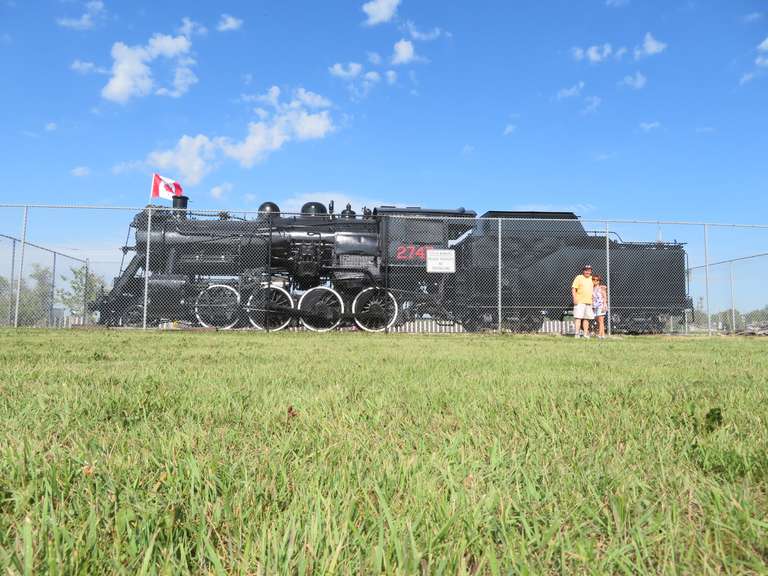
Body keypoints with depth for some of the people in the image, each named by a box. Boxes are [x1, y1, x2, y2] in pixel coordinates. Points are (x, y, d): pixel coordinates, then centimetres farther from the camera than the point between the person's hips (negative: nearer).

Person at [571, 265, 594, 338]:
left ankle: (585, 334, 9)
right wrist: (575, 298, -18)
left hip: (589, 302, 6)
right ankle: (577, 333, -11)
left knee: (587, 318, 6)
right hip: (580, 302, -6)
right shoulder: (579, 278, -1)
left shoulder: (591, 278, 17)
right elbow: (573, 288, -8)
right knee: (579, 317, -11)